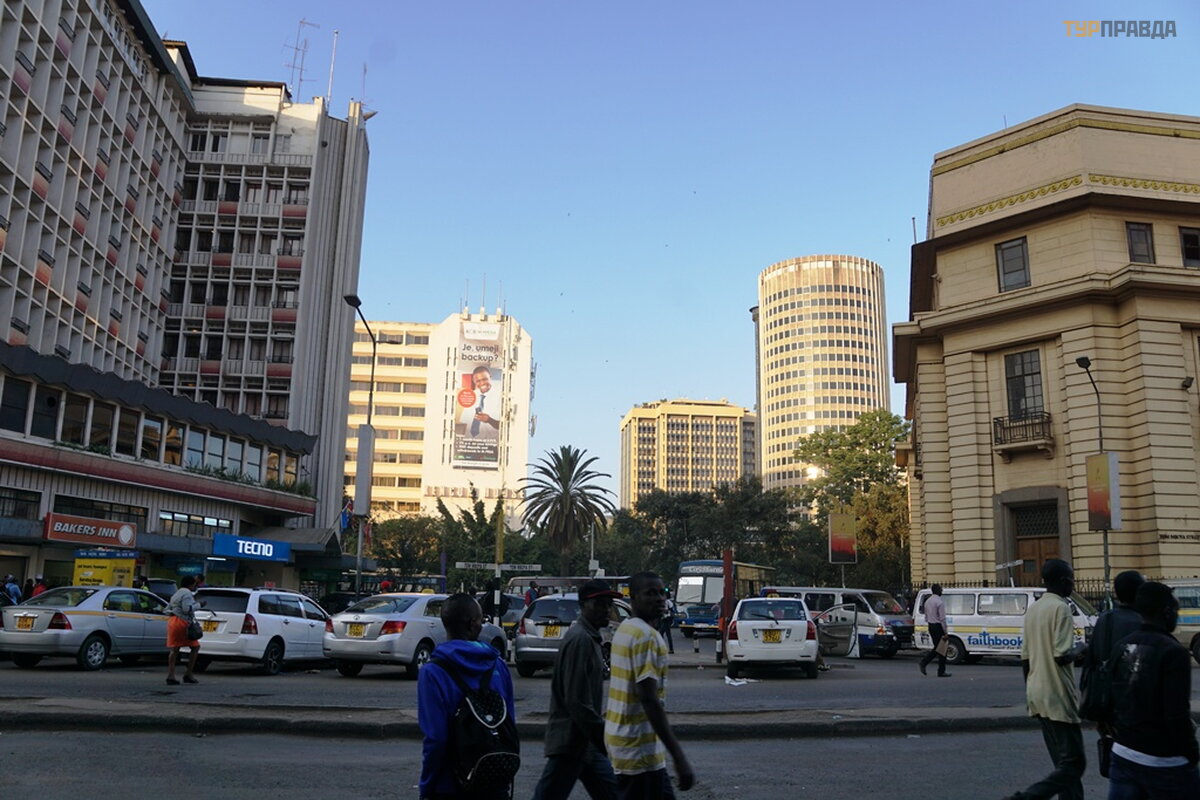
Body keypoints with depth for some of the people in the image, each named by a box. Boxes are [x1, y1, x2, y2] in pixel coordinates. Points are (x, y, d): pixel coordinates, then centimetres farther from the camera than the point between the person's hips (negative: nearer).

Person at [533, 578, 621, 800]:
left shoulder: (590, 638, 13)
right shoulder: (580, 639, -19)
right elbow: (578, 702, -24)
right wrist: (606, 739, -19)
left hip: (586, 742, 10)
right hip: (571, 742, -10)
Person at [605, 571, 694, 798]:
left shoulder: (625, 629, 9)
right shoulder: (646, 636, -20)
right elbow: (649, 700, -27)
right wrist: (679, 758, -28)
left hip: (623, 735, 10)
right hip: (639, 746, -10)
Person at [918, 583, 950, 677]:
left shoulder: (927, 601, 11)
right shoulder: (940, 602, -15)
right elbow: (942, 618, -17)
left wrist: (930, 624, 20)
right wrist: (945, 632, -14)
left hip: (931, 626, 8)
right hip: (938, 627, -8)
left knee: (937, 648, 17)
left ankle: (923, 663, 4)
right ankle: (941, 672, 6)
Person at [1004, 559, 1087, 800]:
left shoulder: (1033, 609, 12)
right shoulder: (1060, 608, -14)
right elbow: (1062, 656, -21)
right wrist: (1080, 650, -1)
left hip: (1038, 695, 8)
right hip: (1057, 696, -8)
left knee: (1064, 761, 14)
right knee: (1073, 763, -4)